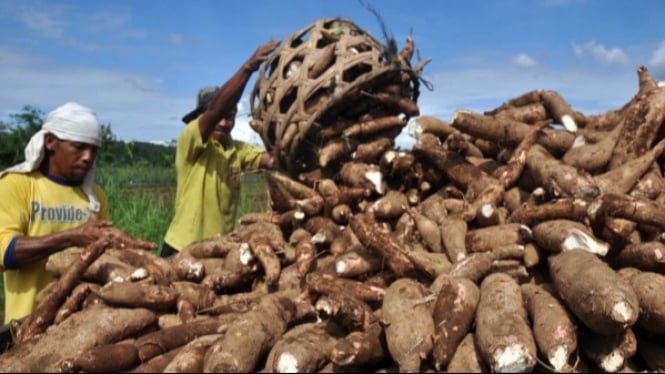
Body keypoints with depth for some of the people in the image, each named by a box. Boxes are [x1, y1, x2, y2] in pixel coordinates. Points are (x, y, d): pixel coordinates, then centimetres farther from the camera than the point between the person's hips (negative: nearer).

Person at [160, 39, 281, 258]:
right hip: (182, 248, -5)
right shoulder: (189, 141, -12)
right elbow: (215, 109, -28)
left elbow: (273, 160, -12)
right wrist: (248, 67, -36)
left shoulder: (238, 150, 3)